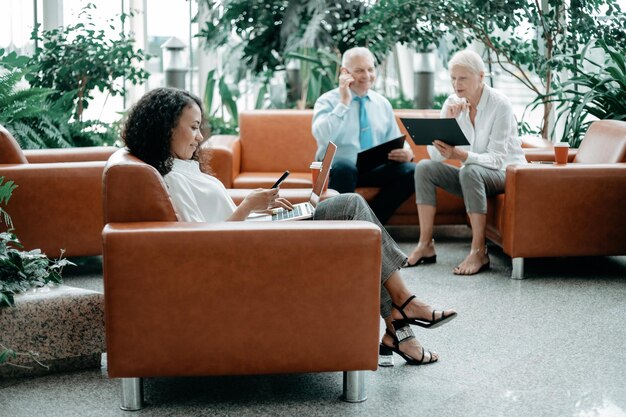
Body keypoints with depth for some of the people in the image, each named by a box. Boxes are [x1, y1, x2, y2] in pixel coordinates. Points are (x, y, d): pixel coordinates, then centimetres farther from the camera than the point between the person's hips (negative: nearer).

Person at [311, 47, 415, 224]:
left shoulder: (382, 103, 16)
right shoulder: (327, 101, 1)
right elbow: (322, 137, -18)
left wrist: (405, 152, -7)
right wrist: (344, 103, -16)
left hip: (375, 169, 5)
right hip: (336, 168, -5)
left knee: (410, 171, -22)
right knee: (344, 166, -39)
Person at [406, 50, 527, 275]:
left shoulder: (500, 105, -17)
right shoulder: (453, 104, -2)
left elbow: (496, 160, -23)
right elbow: (435, 156, -7)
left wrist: (459, 155, -39)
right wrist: (446, 121, -22)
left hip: (507, 174, -6)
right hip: (473, 174, 6)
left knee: (470, 171, -36)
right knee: (424, 167, -16)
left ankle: (479, 252, -31)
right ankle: (425, 245, -15)